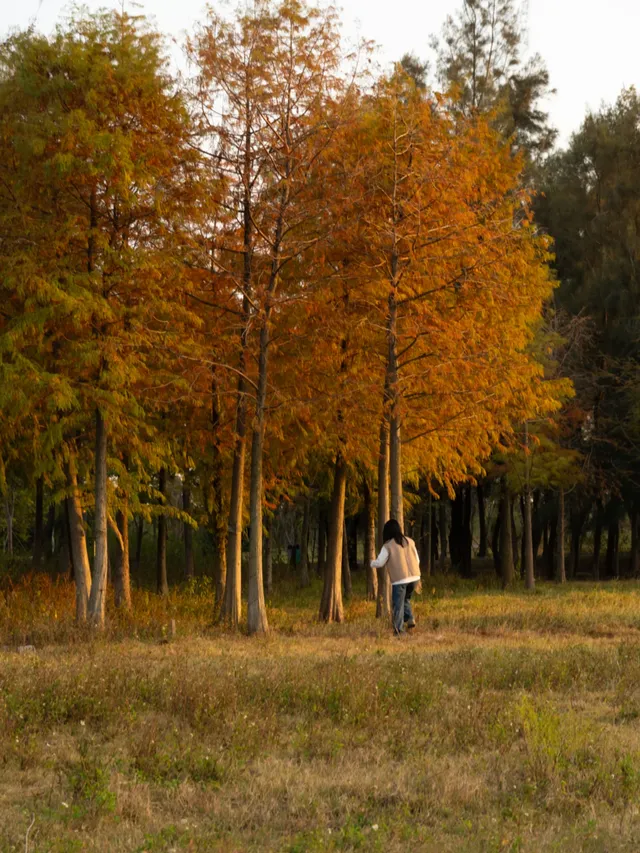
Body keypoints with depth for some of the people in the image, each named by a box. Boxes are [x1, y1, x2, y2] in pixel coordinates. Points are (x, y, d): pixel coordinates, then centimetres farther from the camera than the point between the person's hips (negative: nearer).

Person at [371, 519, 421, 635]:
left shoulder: (388, 546, -5)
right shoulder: (409, 541, 10)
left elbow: (379, 563, -4)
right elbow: (417, 560, 14)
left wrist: (372, 563, 18)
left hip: (399, 579, -5)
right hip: (414, 577, 5)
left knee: (398, 604, 2)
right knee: (406, 599, 24)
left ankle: (399, 628, -4)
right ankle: (410, 619, 6)